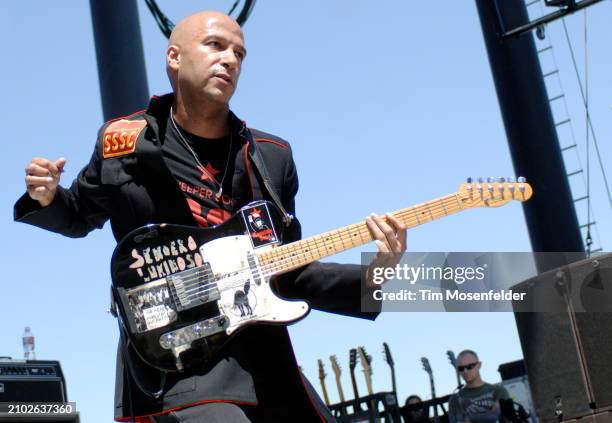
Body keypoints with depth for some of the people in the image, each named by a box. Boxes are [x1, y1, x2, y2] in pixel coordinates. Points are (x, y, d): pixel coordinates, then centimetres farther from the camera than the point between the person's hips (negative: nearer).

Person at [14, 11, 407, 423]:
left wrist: (372, 276, -5)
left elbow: (289, 272, 10)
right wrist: (46, 198, -3)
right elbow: (79, 216, 20)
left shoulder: (273, 157, 8)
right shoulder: (123, 141, 3)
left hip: (265, 359, 5)